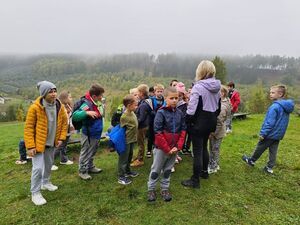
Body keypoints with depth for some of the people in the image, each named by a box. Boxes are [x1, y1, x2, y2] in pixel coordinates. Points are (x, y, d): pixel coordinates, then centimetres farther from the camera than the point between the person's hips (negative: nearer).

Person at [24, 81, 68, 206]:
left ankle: (45, 183, 44)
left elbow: (64, 122, 6)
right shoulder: (35, 108, -21)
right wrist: (30, 146, -18)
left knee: (49, 165, 20)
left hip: (52, 142, 5)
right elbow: (28, 128, -16)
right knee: (38, 168, -7)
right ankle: (35, 193, 12)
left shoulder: (60, 107, -7)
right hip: (38, 143, -5)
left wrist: (61, 138, 0)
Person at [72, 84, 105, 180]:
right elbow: (75, 116, -34)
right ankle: (83, 171, 25)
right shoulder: (87, 105, -25)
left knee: (92, 152, 24)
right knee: (86, 153, 8)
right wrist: (87, 113, -44)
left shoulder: (94, 103, 3)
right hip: (89, 135, -9)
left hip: (95, 134, 9)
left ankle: (90, 167, 42)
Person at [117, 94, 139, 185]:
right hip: (126, 141, -9)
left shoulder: (132, 113, 2)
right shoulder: (124, 116, -24)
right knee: (123, 159, 4)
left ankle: (128, 171, 41)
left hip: (132, 139, 9)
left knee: (129, 157, 23)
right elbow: (122, 128, -18)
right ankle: (121, 177, 16)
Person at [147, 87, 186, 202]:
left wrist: (178, 146, -8)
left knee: (168, 170, 18)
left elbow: (183, 130, 3)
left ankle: (165, 189, 33)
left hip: (174, 148, 4)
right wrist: (167, 149, -16)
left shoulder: (180, 113, 1)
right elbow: (158, 133, -16)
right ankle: (151, 189, 27)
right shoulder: (161, 113, -14)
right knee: (156, 170, 11)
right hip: (161, 148, -4)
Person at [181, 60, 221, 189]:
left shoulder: (198, 87, -19)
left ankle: (195, 180, 12)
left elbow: (191, 109, -21)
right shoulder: (217, 87, 5)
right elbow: (218, 107, 12)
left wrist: (188, 123, -7)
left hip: (198, 123, -8)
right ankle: (204, 172, 39)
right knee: (204, 147, 23)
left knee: (197, 151, 1)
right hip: (210, 123, 8)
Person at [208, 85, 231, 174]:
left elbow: (219, 123, -25)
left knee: (215, 149, 7)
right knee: (212, 148, 20)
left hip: (217, 132, -9)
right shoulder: (219, 103, 4)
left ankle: (213, 167, 23)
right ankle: (212, 164, 36)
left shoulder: (222, 107, -25)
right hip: (214, 130, 9)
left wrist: (213, 133, -20)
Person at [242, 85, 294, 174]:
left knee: (259, 148, 11)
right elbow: (281, 121, 13)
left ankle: (251, 160, 28)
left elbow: (269, 122, -25)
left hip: (270, 134, -8)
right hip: (278, 135, 8)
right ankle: (269, 167, 21)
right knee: (273, 151, 13)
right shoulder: (286, 106, 5)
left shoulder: (275, 106, -25)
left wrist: (263, 133, -17)